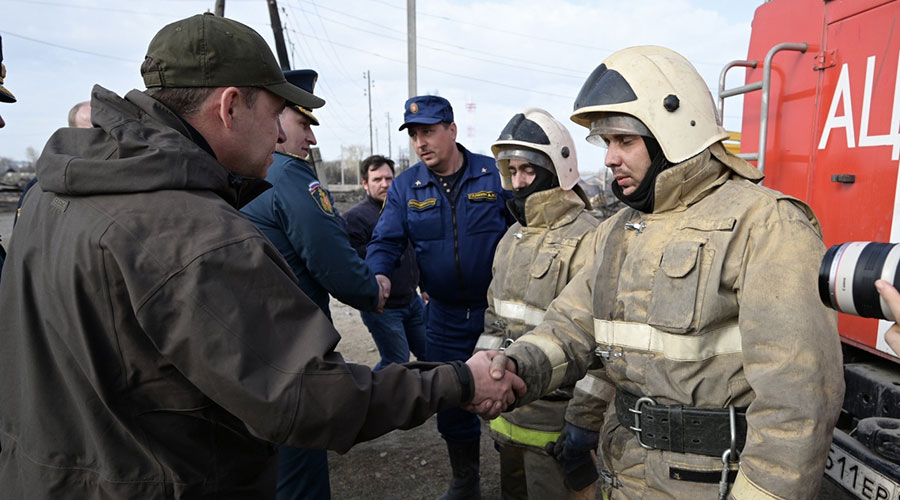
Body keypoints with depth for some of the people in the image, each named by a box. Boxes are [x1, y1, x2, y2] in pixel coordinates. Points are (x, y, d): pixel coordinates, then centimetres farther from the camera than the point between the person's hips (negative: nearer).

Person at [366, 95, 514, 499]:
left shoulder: (495, 174, -6)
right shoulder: (405, 187, 1)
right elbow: (386, 241, -4)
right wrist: (379, 275, -25)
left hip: (499, 311, -3)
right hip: (445, 316, 3)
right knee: (451, 404, 16)